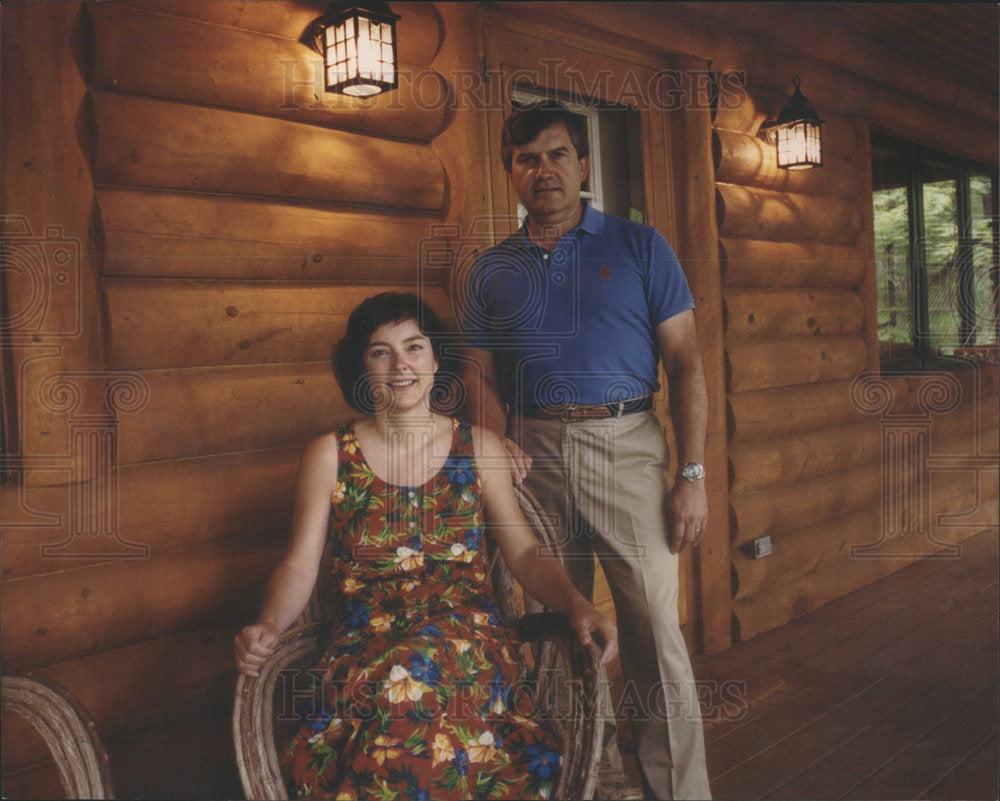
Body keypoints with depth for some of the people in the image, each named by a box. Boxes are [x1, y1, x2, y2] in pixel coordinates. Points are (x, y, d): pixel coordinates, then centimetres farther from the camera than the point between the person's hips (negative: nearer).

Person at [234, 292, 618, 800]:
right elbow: (300, 566, 5)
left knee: (421, 669, -36)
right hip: (365, 650, 0)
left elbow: (524, 553, 10)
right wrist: (267, 626, -15)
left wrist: (577, 605, -9)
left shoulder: (479, 448, 11)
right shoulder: (329, 457, 9)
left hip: (468, 638, 0)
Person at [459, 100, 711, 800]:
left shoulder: (639, 247, 5)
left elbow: (686, 362, 1)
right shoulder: (490, 271, 13)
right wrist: (497, 444, -10)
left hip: (627, 446, -2)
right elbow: (481, 374, 11)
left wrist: (693, 474, -7)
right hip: (535, 453, 3)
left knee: (655, 634, -4)